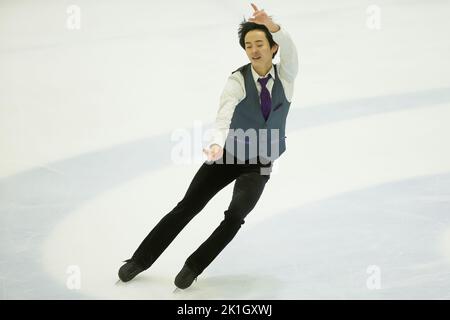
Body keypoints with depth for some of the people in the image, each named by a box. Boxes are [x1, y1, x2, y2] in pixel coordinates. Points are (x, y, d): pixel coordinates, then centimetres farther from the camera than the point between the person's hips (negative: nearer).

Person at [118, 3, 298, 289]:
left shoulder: (286, 76, -12)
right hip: (230, 156, 0)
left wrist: (272, 25, -56)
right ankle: (140, 260, 14)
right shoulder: (237, 81, -18)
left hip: (260, 166, 1)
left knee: (236, 215, -22)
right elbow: (223, 119, -32)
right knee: (187, 206, -3)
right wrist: (217, 146, -55)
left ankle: (194, 266, 1)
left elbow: (289, 49, -35)